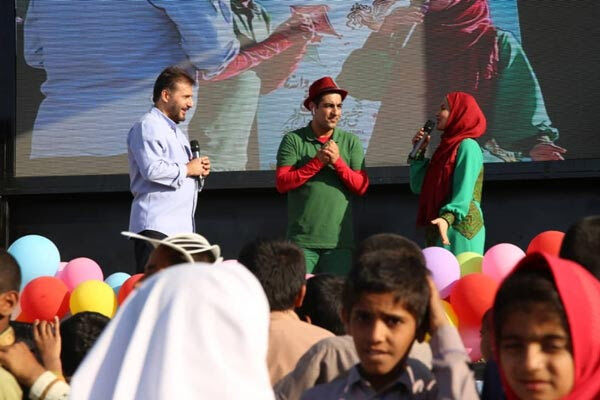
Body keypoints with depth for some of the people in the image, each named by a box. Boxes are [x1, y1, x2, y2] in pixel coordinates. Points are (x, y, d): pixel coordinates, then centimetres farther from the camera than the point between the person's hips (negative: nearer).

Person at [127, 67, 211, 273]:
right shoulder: (148, 126, -6)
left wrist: (199, 171, 12)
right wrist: (187, 169, -8)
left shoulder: (176, 132, 26)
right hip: (156, 227, -10)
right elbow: (152, 169, -21)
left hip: (181, 225, 10)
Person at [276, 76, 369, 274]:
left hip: (339, 241, 2)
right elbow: (282, 183, -6)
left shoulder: (351, 142, 10)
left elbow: (361, 187, 3)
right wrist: (317, 162, -11)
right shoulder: (293, 140, 3)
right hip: (302, 241, -2)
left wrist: (338, 162, -10)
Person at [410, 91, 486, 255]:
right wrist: (419, 152, 12)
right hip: (437, 231, 9)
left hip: (458, 229, -9)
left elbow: (464, 191, -18)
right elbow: (418, 187, 18)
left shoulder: (467, 146, -6)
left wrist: (448, 217, -33)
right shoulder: (447, 146, 20)